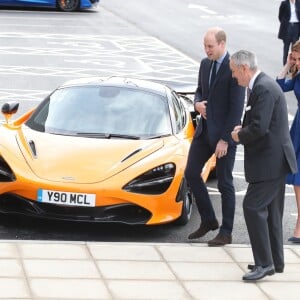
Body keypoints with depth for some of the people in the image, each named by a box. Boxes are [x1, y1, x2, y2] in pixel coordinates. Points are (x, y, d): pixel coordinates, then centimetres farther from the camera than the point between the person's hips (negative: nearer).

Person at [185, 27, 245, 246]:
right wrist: (197, 103, -3)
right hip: (205, 129, 8)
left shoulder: (234, 69, -16)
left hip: (224, 133, -8)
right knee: (191, 173, 8)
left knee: (224, 183, 1)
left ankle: (226, 233, 11)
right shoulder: (205, 64, 8)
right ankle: (208, 220, 24)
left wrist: (225, 139, -19)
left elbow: (237, 107, -18)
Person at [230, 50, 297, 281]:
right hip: (274, 160, 11)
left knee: (253, 207, -11)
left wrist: (239, 136, -8)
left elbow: (259, 128, -26)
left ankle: (265, 263, -8)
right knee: (271, 212, 16)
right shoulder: (264, 85, 14)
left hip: (269, 161, -11)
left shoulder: (264, 89, -19)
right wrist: (243, 129, 8)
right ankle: (275, 261, 23)